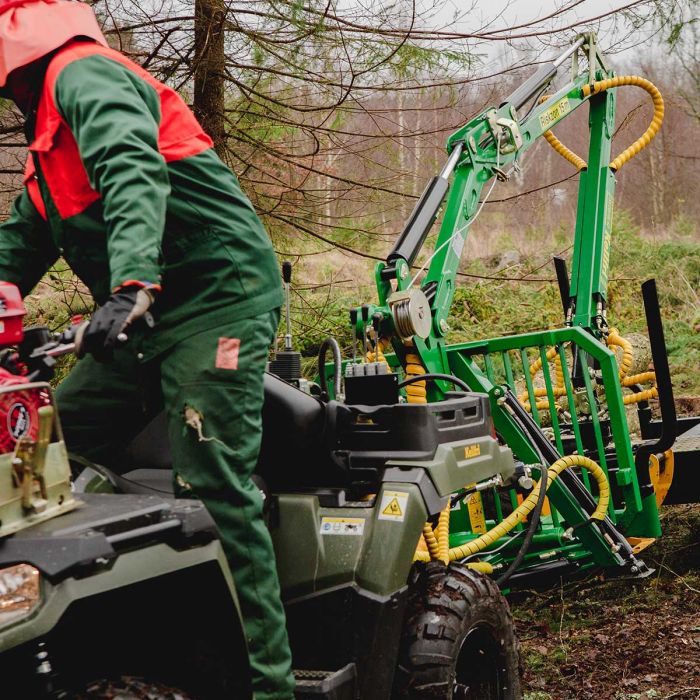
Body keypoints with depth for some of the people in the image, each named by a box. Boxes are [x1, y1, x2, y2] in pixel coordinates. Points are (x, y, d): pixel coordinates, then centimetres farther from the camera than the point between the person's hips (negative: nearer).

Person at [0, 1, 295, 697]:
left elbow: (133, 172, -28)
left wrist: (131, 286, -41)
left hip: (217, 294, -10)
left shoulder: (84, 74, -8)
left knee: (212, 488, -14)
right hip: (155, 309, 10)